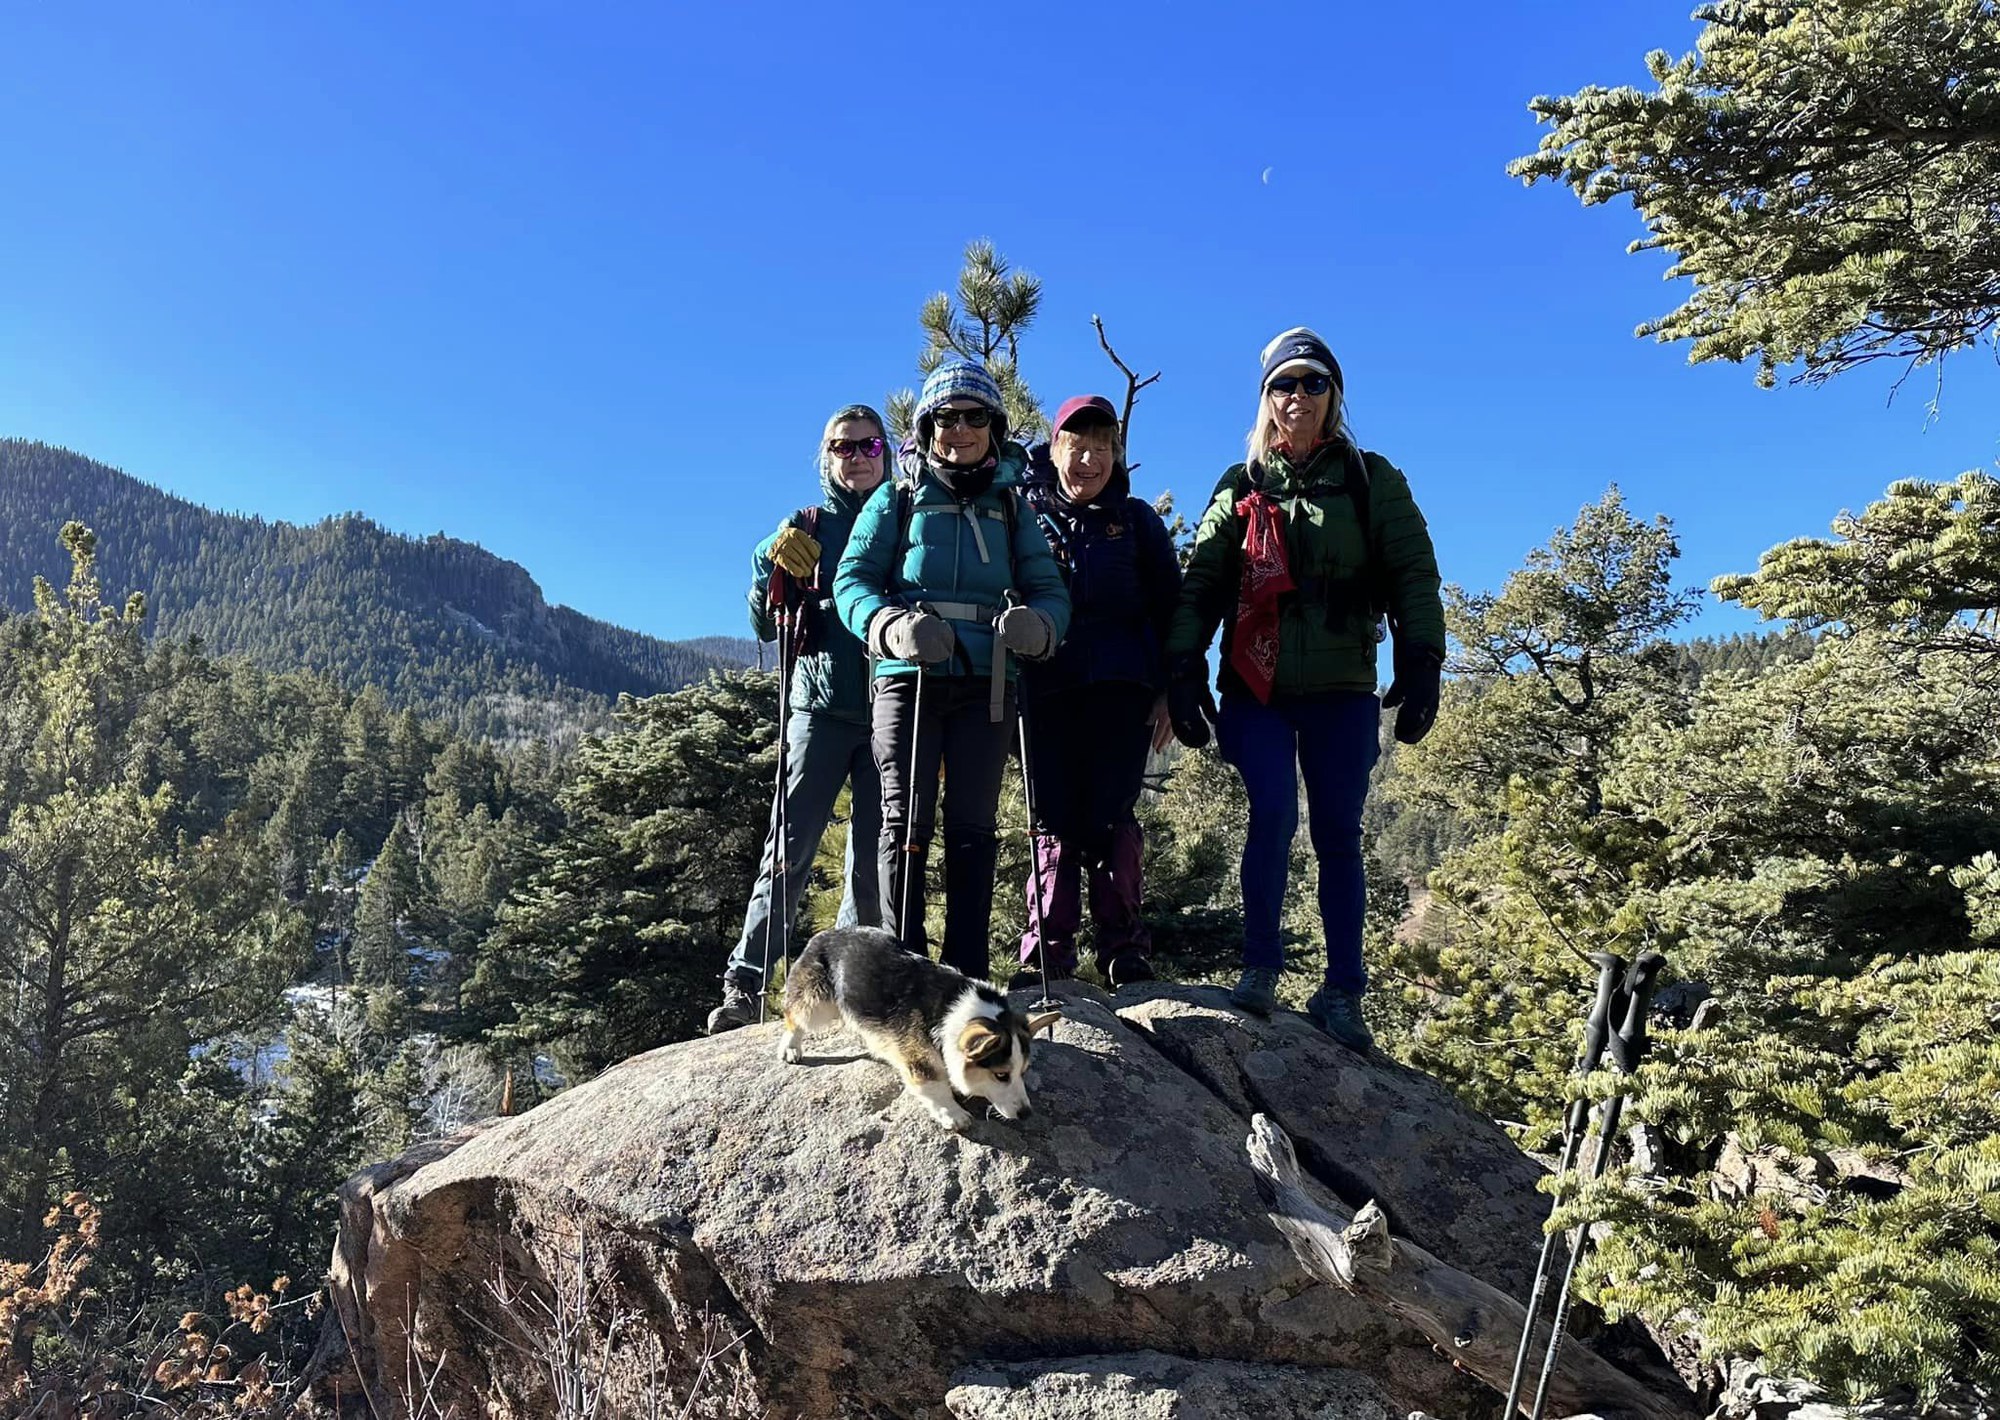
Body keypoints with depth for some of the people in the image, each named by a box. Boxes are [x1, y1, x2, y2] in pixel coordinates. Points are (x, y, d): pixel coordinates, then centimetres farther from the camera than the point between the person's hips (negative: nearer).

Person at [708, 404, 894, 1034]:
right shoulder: (806, 529, 10)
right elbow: (766, 627, 8)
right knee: (790, 849, -6)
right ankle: (743, 985, -2)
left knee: (872, 862, 2)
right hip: (820, 709, -1)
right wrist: (772, 568, -8)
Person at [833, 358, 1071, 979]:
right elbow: (852, 579, 3)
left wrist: (1037, 624, -17)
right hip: (908, 678, -1)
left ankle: (967, 973, 6)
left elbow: (1049, 590, 9)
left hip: (984, 685, 2)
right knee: (906, 822, -5)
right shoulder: (897, 500, 13)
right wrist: (892, 625, -18)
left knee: (972, 828, 1)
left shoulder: (1010, 509, 17)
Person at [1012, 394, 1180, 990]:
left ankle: (1122, 949, 5)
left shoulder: (1137, 520, 13)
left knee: (1109, 816, -5)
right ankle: (1047, 953, 4)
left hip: (1121, 688, 0)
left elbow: (1168, 607, 11)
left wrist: (1168, 692, 3)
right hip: (1045, 688, 1)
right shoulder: (1027, 517, 13)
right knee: (1054, 817, -2)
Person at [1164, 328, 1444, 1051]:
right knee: (1273, 813, -16)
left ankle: (1342, 992, 9)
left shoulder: (1373, 480, 9)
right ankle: (1260, 966, -4)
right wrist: (1184, 668, -2)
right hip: (1257, 690, 0)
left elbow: (1413, 576, 3)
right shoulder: (1241, 488, 11)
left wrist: (1420, 662, -9)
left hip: (1342, 692, 0)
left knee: (1338, 834, 1)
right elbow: (1199, 587, 8)